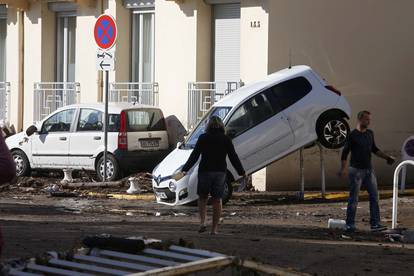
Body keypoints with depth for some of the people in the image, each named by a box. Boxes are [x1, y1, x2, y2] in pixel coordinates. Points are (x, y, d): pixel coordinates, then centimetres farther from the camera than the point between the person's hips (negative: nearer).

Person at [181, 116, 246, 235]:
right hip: (220, 172, 1)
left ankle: (202, 222, -7)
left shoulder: (203, 138, 0)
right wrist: (241, 172, 13)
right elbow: (233, 157, 5)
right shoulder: (226, 139, 4)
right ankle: (214, 228, 5)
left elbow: (194, 155, -3)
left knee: (202, 197, 13)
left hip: (205, 171, -1)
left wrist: (185, 169, 1)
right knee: (217, 200, 7)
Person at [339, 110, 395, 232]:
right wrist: (343, 169, -19)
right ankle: (350, 225, 6)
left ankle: (375, 224, 2)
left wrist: (387, 157, 14)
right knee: (353, 199, -1)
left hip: (368, 170, 6)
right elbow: (345, 153, -9)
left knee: (374, 196, 1)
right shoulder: (352, 135, -9)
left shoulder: (370, 133, 10)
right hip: (356, 170, -6)